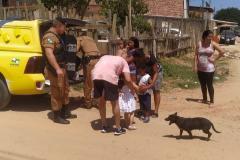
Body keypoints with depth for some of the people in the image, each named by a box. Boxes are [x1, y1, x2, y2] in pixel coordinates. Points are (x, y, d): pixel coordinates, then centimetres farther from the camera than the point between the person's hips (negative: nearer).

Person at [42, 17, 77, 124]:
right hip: (55, 70, -11)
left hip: (61, 68, 11)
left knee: (65, 90, 19)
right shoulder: (49, 37, -18)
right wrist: (57, 69, -38)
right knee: (57, 93, -2)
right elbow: (49, 53, -31)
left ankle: (65, 112, 32)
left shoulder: (56, 36, 16)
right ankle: (57, 116, 9)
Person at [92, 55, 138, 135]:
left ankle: (104, 126, 33)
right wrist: (134, 87, 32)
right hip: (109, 76, -4)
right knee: (115, 103, 14)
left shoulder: (105, 57, 39)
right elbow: (128, 80, 13)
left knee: (101, 102, 22)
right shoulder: (123, 61, 27)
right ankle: (118, 128, 24)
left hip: (96, 75, 4)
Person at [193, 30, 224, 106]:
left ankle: (212, 101, 11)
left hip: (209, 69, -4)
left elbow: (222, 52, -9)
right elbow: (196, 55, 2)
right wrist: (195, 65, -5)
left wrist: (215, 59, -10)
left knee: (209, 85, -1)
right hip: (200, 69, 4)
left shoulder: (213, 44, -7)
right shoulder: (199, 44, 1)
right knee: (203, 85, 14)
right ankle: (204, 99, 30)